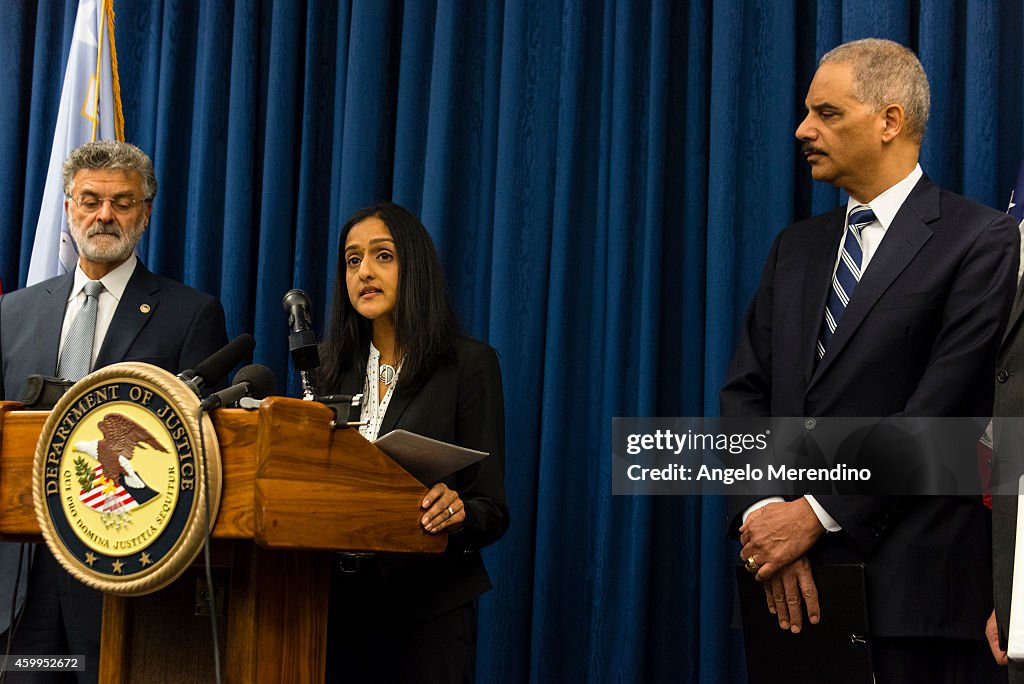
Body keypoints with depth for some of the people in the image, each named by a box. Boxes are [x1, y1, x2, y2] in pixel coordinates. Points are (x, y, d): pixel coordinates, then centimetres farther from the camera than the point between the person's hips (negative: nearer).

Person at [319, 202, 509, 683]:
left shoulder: (469, 363, -4)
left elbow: (491, 510, -6)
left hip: (427, 607, -4)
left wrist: (456, 511, -27)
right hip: (338, 600, 4)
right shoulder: (331, 366, 9)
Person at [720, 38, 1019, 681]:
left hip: (914, 584, -5)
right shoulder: (796, 247, 15)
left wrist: (817, 513, -14)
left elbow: (940, 407, -13)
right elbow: (745, 392, 8)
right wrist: (761, 515, -8)